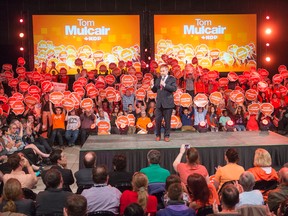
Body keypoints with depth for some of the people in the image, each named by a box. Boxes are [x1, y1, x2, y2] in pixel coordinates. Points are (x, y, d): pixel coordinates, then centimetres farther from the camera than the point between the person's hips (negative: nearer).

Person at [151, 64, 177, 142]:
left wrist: (165, 85, -21)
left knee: (167, 120, 3)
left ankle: (166, 135, 14)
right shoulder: (158, 79, 15)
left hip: (168, 103, -4)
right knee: (157, 120, 3)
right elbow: (155, 90, 16)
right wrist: (152, 85, -4)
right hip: (159, 103, 4)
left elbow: (174, 88, -14)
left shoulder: (172, 79, 1)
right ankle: (158, 135, 17)